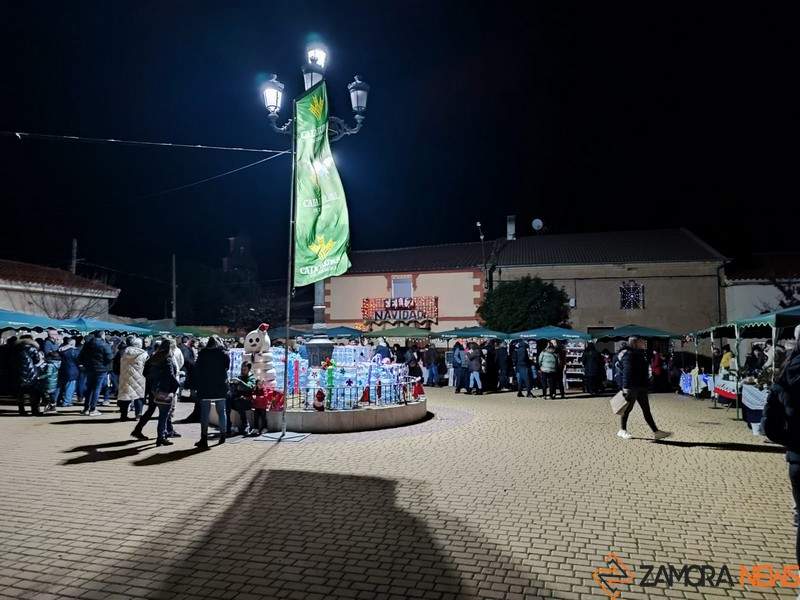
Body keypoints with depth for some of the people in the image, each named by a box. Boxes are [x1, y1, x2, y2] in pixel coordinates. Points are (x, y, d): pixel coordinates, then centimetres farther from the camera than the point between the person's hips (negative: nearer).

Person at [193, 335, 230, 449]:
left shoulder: (202, 354, -2)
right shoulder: (224, 354, -2)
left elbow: (196, 370, -1)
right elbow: (227, 367, 6)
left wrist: (195, 386, 3)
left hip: (205, 389, -1)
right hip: (220, 388, 1)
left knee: (204, 414, 2)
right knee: (221, 412, 13)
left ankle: (204, 439, 0)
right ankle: (222, 435, 20)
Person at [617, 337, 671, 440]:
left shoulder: (641, 354, 15)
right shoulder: (629, 355, -13)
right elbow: (627, 372, -20)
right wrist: (626, 387, -25)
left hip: (641, 387, 9)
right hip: (632, 387, -9)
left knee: (646, 409, 8)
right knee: (628, 408, 3)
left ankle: (656, 432, 9)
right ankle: (622, 430, 16)